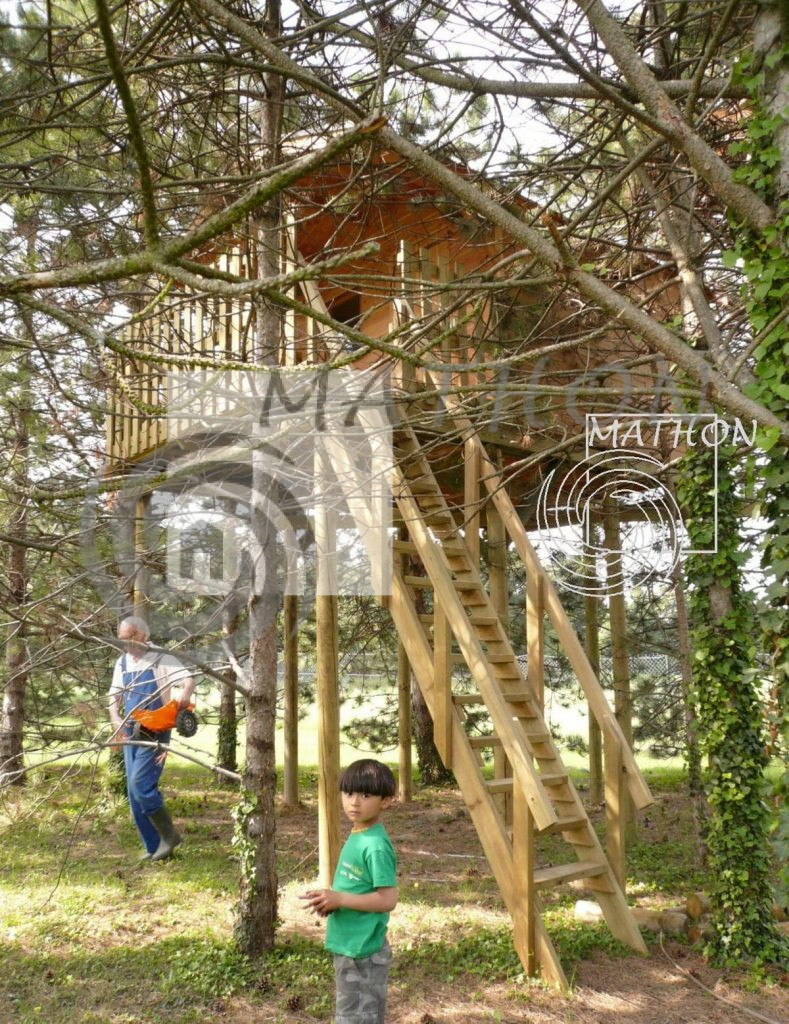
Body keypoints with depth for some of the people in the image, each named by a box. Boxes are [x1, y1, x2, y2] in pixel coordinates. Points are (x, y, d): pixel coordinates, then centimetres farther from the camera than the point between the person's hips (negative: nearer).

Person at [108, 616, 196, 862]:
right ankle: (154, 847, 15)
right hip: (131, 734, 7)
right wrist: (116, 720, -8)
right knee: (135, 794, 5)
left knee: (140, 783, -18)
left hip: (155, 733, -7)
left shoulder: (161, 659, -8)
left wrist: (184, 695, -41)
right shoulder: (122, 663, 11)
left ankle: (169, 835, -1)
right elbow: (114, 696, 11)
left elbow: (189, 680, -20)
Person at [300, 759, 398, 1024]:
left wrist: (339, 899, -23)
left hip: (362, 951, -9)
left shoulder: (376, 845, -21)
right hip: (349, 946, 9)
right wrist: (330, 898, 0)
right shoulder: (355, 836, 7)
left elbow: (388, 899, -23)